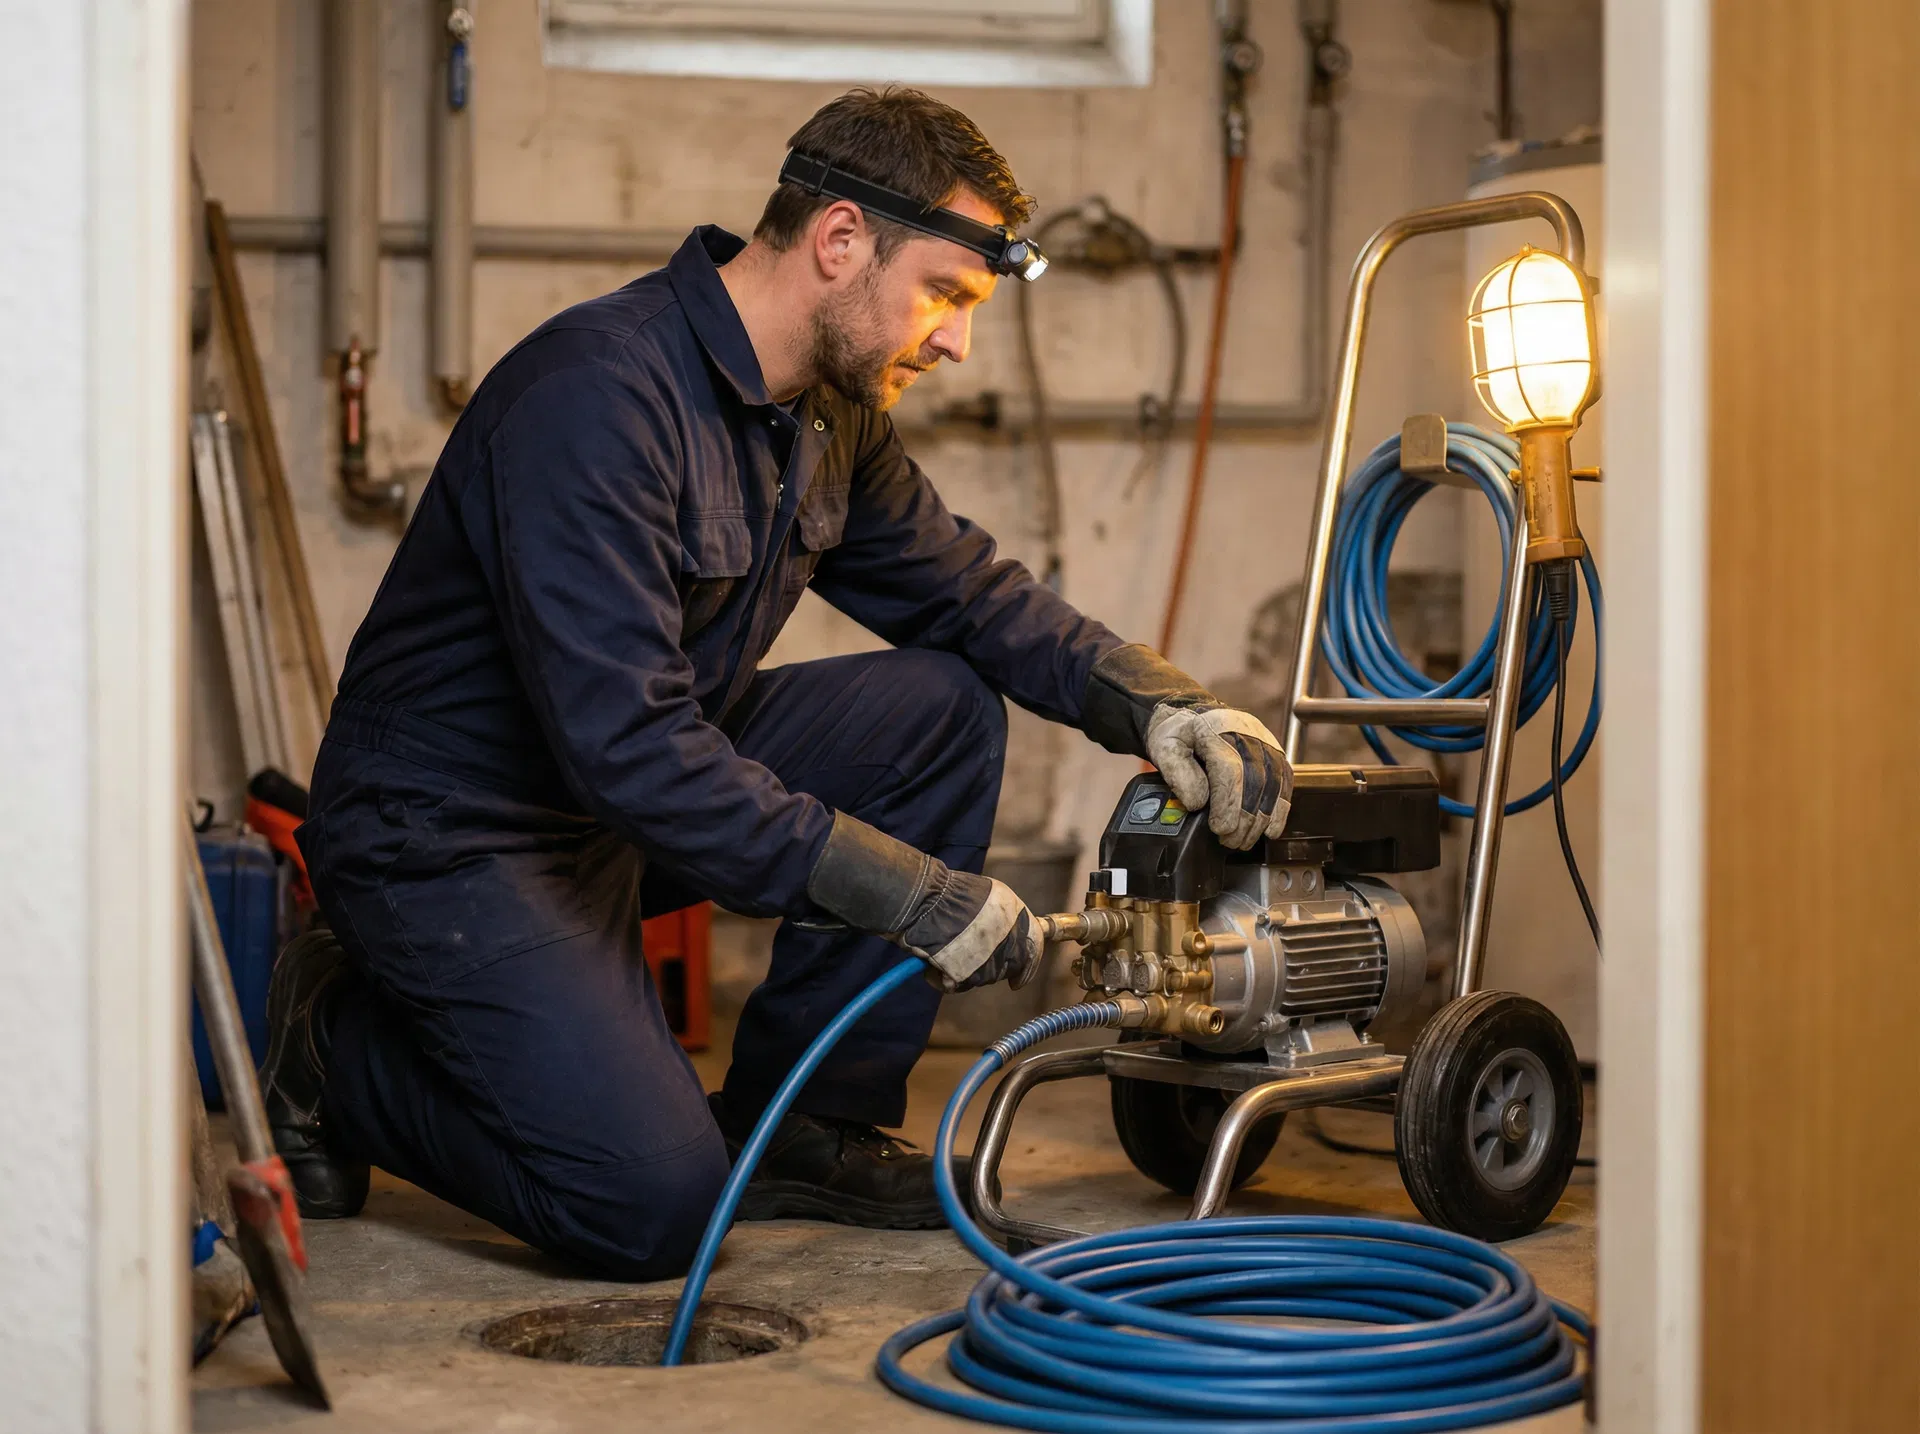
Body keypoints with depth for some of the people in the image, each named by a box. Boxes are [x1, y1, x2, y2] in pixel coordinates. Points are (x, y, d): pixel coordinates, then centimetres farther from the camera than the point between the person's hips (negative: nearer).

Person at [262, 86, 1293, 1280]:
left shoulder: (829, 414, 2)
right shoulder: (598, 396, -28)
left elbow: (968, 590, 12)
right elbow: (624, 744, -34)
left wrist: (1158, 703, -7)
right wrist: (905, 890, -34)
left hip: (644, 793, 9)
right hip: (449, 834, -9)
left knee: (946, 707, -5)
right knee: (658, 1207, -20)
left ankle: (803, 1126, 3)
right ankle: (339, 1049, 6)